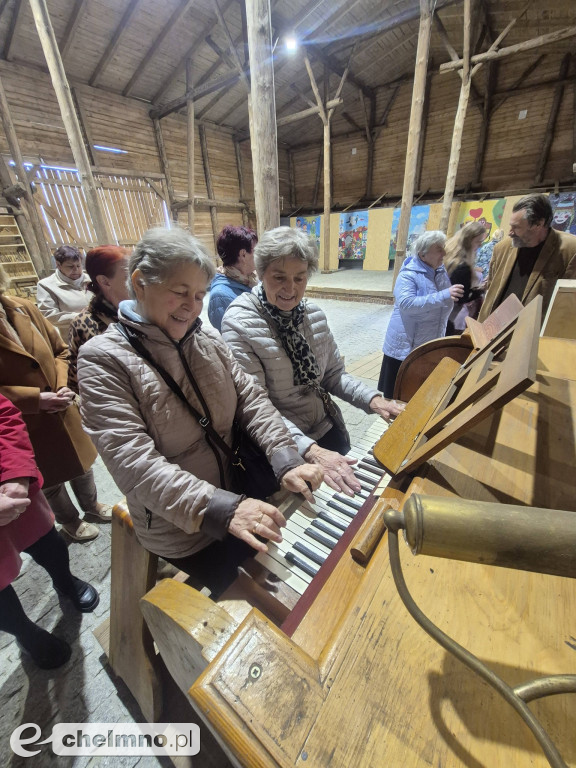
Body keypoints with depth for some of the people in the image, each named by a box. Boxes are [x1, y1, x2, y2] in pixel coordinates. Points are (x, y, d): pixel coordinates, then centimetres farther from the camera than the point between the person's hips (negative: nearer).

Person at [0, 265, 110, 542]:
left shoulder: (23, 308, -4)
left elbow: (60, 351, 4)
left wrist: (63, 386, -12)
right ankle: (70, 521, 45)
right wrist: (35, 399, -25)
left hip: (64, 414, 4)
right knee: (50, 480, 19)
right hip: (24, 427, -3)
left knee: (80, 463, 22)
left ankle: (92, 505, 48)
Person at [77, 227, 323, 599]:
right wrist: (219, 509, -37)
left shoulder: (209, 340, -3)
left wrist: (286, 459, -21)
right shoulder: (103, 359, -18)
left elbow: (251, 398, -7)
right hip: (177, 530, -4)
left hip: (234, 499, 5)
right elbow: (131, 460, -27)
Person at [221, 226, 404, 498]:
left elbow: (334, 374, 7)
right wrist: (310, 450, -33)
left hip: (329, 431, 6)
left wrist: (372, 399, -10)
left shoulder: (314, 315, 0)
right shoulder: (239, 324, -18)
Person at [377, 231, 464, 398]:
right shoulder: (408, 274, -15)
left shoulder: (442, 271, 7)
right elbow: (406, 303, -33)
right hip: (406, 346, -7)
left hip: (432, 346, 7)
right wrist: (443, 296, -36)